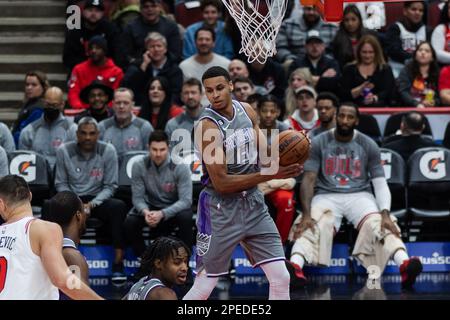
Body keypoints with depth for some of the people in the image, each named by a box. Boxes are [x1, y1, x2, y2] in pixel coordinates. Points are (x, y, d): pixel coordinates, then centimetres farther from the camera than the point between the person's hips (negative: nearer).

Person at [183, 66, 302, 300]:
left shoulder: (247, 111, 2)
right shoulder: (207, 127, -18)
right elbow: (221, 183, -20)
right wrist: (271, 174, -24)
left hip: (253, 203, 6)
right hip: (221, 209, -6)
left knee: (281, 279, 1)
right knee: (204, 286, -1)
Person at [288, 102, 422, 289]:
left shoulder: (368, 146, 5)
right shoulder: (319, 143, 2)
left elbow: (380, 184, 2)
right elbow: (308, 180, -5)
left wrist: (385, 214, -18)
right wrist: (306, 214, -21)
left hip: (359, 195, 1)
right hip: (326, 196, -1)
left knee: (377, 224, -31)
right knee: (315, 226, -34)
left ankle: (405, 265, -56)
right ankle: (295, 267, -60)